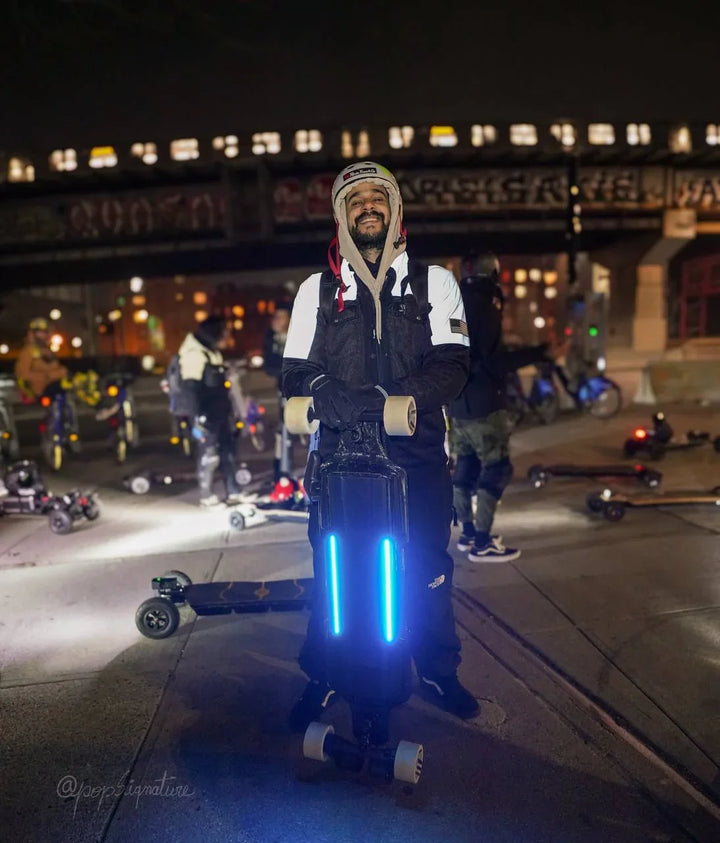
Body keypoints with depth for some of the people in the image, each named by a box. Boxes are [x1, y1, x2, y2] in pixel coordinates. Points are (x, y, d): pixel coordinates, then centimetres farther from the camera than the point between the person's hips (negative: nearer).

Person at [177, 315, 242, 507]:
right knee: (208, 455, -1)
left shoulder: (213, 352, 15)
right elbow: (190, 390, -19)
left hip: (220, 412, 9)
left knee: (227, 452, 12)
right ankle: (206, 497, 11)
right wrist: (196, 420, -23)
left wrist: (227, 409, 23)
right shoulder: (195, 354, -15)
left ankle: (232, 492, 21)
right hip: (207, 416, -9)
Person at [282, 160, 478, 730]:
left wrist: (391, 397, -22)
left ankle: (438, 670, 30)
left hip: (417, 452, 0)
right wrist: (330, 392, -20)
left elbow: (452, 365, -5)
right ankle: (322, 678, 24)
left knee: (428, 567, 7)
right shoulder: (317, 289, 11)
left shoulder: (433, 283, 8)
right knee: (330, 568, 4)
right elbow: (295, 370, 4)